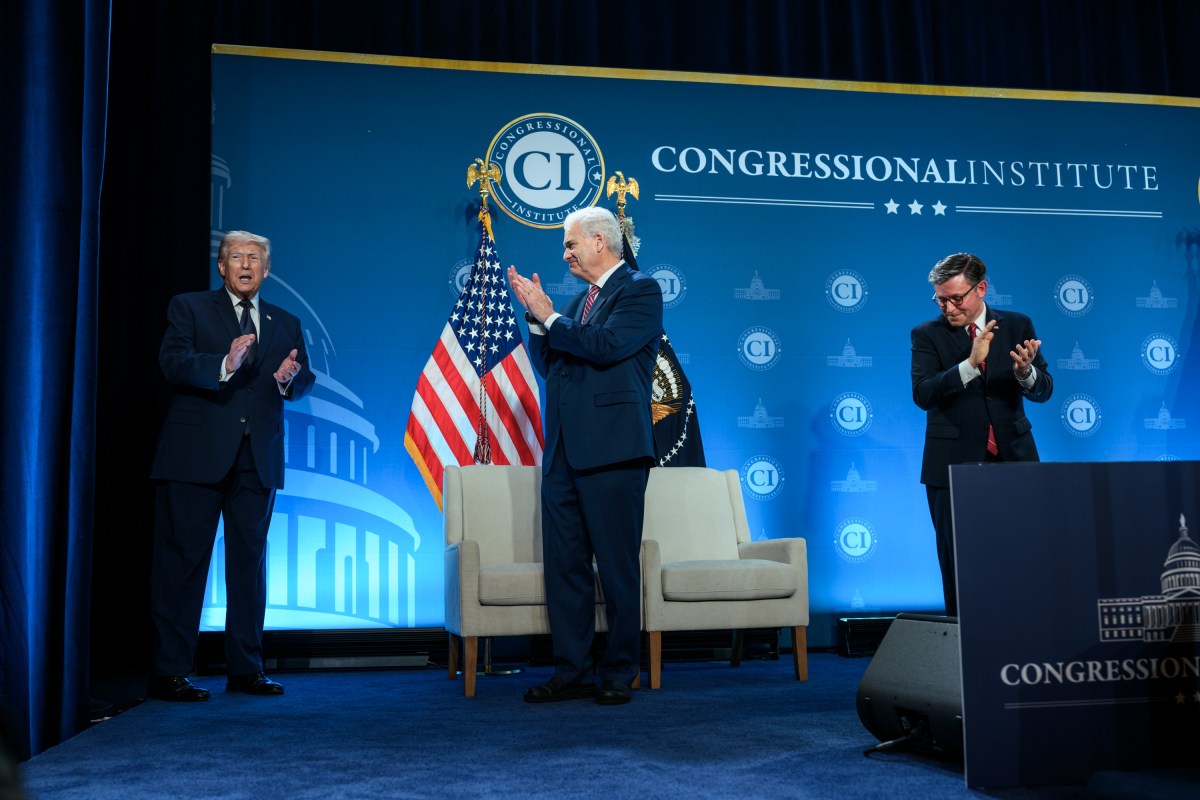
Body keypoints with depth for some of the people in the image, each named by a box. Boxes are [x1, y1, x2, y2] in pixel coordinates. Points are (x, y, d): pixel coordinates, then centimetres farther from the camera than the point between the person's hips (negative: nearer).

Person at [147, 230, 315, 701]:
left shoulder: (285, 324, 18)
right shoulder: (189, 309, 7)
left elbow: (303, 383, 9)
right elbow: (173, 363, -9)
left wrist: (290, 377, -15)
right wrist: (224, 365, -26)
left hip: (258, 459, 4)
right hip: (197, 455, -4)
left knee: (250, 560, 8)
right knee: (183, 560, -2)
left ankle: (245, 668, 16)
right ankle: (168, 672, 3)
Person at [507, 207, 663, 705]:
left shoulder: (640, 290, -2)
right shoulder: (579, 302, 21)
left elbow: (606, 345, -17)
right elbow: (548, 366, 20)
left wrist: (549, 317, -7)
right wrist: (537, 316, 7)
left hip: (611, 450, -8)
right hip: (564, 453, 8)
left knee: (617, 567, -1)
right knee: (564, 566, 8)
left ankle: (620, 675, 10)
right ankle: (572, 673, 16)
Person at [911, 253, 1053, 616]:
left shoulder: (1017, 326, 6)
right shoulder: (927, 334, 0)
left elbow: (1043, 390, 1)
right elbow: (922, 394, -14)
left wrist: (1025, 371, -22)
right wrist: (971, 364, -28)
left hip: (1012, 461, 2)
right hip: (954, 465, -1)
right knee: (958, 564, 4)